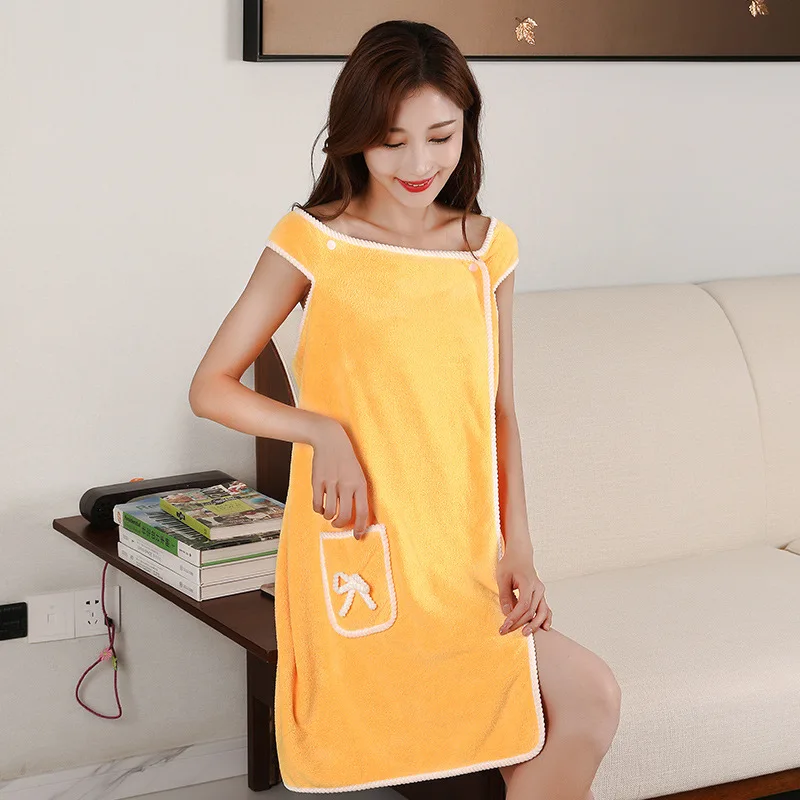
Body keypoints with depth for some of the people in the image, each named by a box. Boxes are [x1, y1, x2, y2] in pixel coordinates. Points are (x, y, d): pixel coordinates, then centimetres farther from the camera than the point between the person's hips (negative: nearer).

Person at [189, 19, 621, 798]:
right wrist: (322, 429, -19)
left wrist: (517, 548, 1)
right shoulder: (313, 243, -5)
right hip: (358, 560, -5)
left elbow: (497, 410, 11)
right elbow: (210, 387, -4)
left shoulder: (487, 247, 7)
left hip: (463, 561, 5)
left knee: (588, 702, -9)